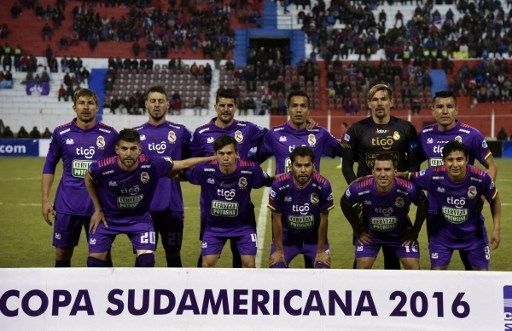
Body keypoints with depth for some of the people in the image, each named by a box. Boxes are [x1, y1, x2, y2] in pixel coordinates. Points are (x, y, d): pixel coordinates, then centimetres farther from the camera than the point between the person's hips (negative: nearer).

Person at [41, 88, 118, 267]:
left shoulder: (109, 134, 0)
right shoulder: (61, 133, 1)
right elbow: (49, 167, 9)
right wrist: (45, 200, 2)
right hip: (67, 205, 1)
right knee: (62, 254, 7)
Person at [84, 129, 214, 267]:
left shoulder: (152, 165, -28)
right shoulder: (102, 167, -28)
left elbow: (184, 163, -13)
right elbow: (89, 180, -3)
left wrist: (212, 158, -9)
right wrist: (98, 209, 1)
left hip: (139, 218, 0)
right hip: (108, 218, 0)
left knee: (147, 260, -13)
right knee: (95, 261, 2)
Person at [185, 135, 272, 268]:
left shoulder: (250, 171, -24)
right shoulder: (205, 170, -22)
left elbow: (270, 181, -8)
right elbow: (181, 175, -4)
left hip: (243, 224, 0)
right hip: (213, 225, 0)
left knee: (249, 263, -4)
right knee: (208, 263, -6)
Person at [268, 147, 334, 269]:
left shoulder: (323, 185, -22)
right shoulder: (279, 185, -23)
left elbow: (324, 220, -11)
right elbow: (277, 220, -12)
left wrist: (321, 250, -6)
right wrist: (279, 250, -8)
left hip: (314, 238, 0)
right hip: (287, 237, 0)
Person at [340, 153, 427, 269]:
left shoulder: (408, 189, -32)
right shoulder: (359, 188, -30)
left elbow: (423, 204, -9)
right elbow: (345, 203, -6)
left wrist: (415, 231, -5)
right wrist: (357, 230, -2)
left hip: (401, 233, 0)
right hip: (370, 234, 0)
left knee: (413, 267, -6)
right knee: (362, 266, -8)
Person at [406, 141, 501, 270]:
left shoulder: (481, 178, -24)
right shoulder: (433, 175, -27)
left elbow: (495, 200, -5)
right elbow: (409, 177, -7)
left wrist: (496, 228, -7)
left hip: (473, 233, 1)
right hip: (441, 232, -1)